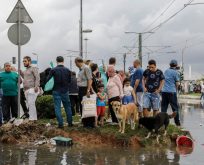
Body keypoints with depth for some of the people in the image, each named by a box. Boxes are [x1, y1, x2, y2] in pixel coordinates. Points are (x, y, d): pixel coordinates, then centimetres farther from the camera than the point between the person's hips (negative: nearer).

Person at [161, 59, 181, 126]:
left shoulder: (166, 71, 13)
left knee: (164, 107, 9)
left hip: (164, 91, 5)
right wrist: (176, 89, 13)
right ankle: (177, 122, 1)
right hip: (172, 91, -5)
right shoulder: (175, 72, -5)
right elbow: (177, 83, -5)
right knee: (175, 107, 1)